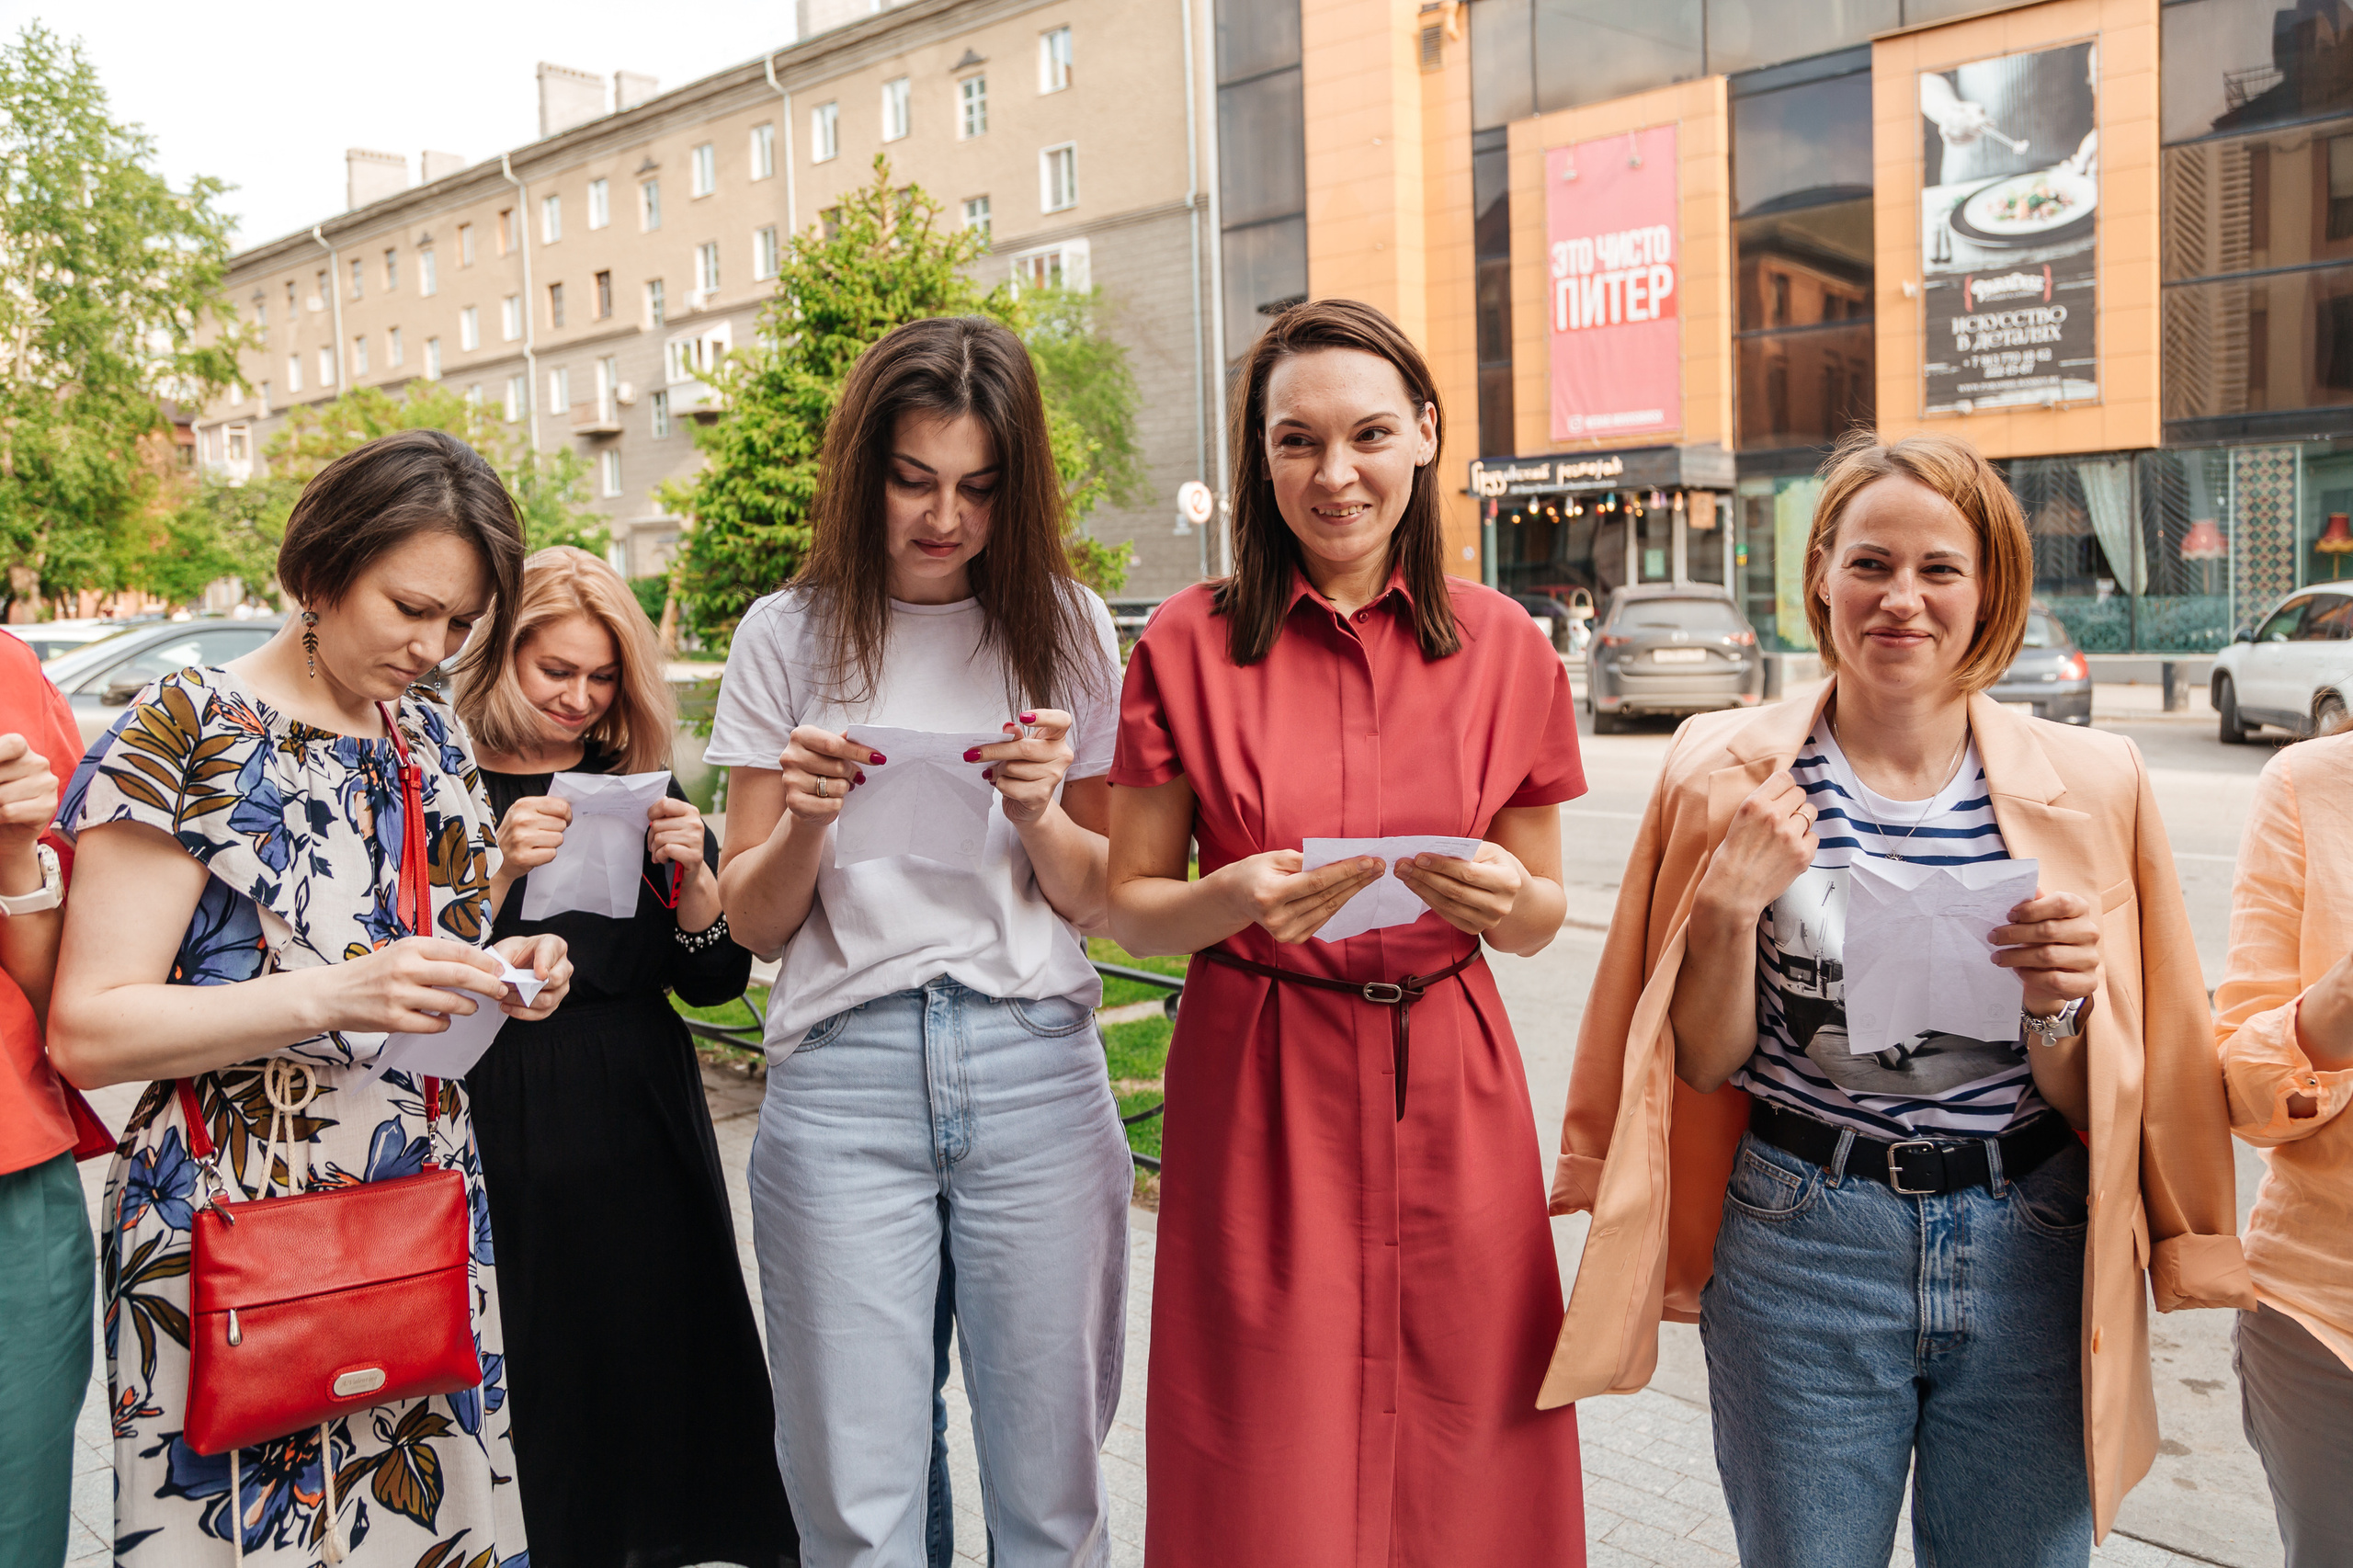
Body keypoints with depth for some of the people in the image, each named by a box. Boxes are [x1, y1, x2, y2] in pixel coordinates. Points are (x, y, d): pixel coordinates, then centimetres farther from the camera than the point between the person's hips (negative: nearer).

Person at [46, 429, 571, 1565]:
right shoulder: (187, 733, -10)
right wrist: (334, 997, -26)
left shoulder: (434, 737, 9)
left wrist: (502, 972, 0)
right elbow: (88, 1032, -14)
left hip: (431, 1218, 6)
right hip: (237, 1234, -5)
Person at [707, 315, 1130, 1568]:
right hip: (842, 1077, 0)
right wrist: (803, 822, -12)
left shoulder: (1066, 628, 7)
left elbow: (1100, 901, 10)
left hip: (1033, 1065, 1)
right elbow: (750, 921, 8)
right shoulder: (788, 637, 6)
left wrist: (1040, 818, -9)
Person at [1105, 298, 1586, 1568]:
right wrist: (1235, 900, -18)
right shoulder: (1189, 644, -3)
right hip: (1256, 1095, -1)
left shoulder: (1503, 648, 3)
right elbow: (1129, 909, 2)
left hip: (1448, 1098, 2)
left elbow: (1541, 920, 9)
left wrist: (1506, 898, -13)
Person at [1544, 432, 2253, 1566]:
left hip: (2030, 1259, 1)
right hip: (1799, 1250, -1)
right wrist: (1729, 910, -17)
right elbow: (1705, 1064, -2)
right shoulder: (1734, 775, -4)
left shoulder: (2087, 784, -2)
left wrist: (2062, 1004, -19)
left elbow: (2096, 1100, 1)